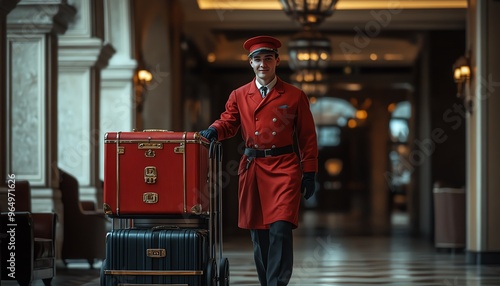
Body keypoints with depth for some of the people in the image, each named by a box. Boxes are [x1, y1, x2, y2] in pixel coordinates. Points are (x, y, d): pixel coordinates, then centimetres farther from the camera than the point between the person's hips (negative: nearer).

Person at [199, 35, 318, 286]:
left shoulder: (295, 96, 4)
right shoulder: (239, 95, 10)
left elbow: (307, 137, 6)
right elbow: (228, 123, 11)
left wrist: (309, 173, 1)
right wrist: (213, 131, -14)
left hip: (284, 168, -3)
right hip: (251, 169, 3)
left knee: (280, 229, -14)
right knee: (258, 233, 7)